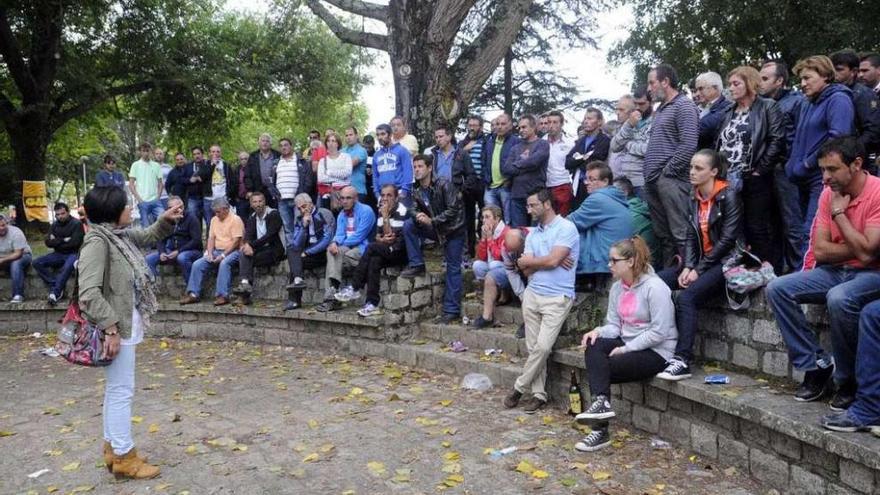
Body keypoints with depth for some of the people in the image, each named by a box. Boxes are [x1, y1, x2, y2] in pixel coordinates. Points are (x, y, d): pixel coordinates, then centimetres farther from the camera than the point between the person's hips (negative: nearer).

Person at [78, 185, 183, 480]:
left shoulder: (121, 235, 8)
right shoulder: (97, 242, -19)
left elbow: (149, 237, 28)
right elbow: (89, 293, -24)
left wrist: (166, 220, 9)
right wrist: (110, 328, -25)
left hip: (125, 324, 10)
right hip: (116, 328, -10)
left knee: (115, 390, 18)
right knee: (122, 392, -1)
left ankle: (113, 449, 30)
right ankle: (124, 458, 10)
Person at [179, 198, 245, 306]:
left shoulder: (235, 219, -6)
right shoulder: (214, 219, 16)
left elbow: (236, 241, -13)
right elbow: (211, 238, 13)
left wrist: (223, 255, -19)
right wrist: (210, 254, -4)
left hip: (232, 251, -7)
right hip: (217, 251, 7)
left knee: (224, 263, -37)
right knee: (197, 264, -12)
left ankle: (222, 295, -38)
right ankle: (193, 294, -11)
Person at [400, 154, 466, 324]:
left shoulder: (444, 185, -17)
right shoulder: (417, 192, 2)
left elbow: (453, 209, -22)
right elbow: (415, 210, 1)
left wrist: (432, 220, -26)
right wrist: (418, 216, -24)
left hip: (454, 229, -6)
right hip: (436, 229, 6)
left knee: (453, 268, -6)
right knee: (408, 225, -13)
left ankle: (452, 310, -1)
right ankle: (416, 265, -6)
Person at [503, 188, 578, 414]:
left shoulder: (566, 228, -6)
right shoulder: (532, 234, 14)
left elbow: (552, 260, -18)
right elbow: (527, 270, 6)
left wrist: (526, 260, -2)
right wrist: (547, 261, -10)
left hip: (557, 297, -6)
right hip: (532, 294, 6)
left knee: (543, 346, -11)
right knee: (533, 347, 4)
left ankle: (519, 387, 4)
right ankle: (539, 395, 12)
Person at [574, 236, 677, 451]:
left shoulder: (655, 287, -16)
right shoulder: (617, 288, 8)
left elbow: (659, 332, -20)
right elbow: (614, 325, 8)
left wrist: (626, 348, -19)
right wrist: (599, 331, -14)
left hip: (656, 351, -7)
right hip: (627, 344, 7)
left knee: (601, 367, -20)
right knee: (592, 345, -22)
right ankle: (600, 402, -31)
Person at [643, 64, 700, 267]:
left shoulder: (684, 106, -5)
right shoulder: (660, 110, 23)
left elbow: (688, 145, -16)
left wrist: (668, 170, -13)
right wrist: (649, 174, 14)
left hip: (671, 180, -9)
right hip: (652, 182, 9)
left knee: (680, 233, -8)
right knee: (662, 235, 12)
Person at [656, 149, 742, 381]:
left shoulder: (728, 196, -8)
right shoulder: (695, 200, 14)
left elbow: (727, 239, -14)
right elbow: (691, 238, 10)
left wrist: (698, 270, -15)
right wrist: (687, 267, -7)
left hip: (725, 262, -7)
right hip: (700, 262, 8)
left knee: (686, 297, -30)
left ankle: (683, 360, -30)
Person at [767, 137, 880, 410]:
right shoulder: (829, 194, 4)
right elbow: (819, 251, 1)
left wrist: (839, 212, -16)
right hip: (835, 272, 7)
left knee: (839, 299, -37)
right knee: (777, 289, -12)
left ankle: (849, 381, -13)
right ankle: (816, 364, -6)